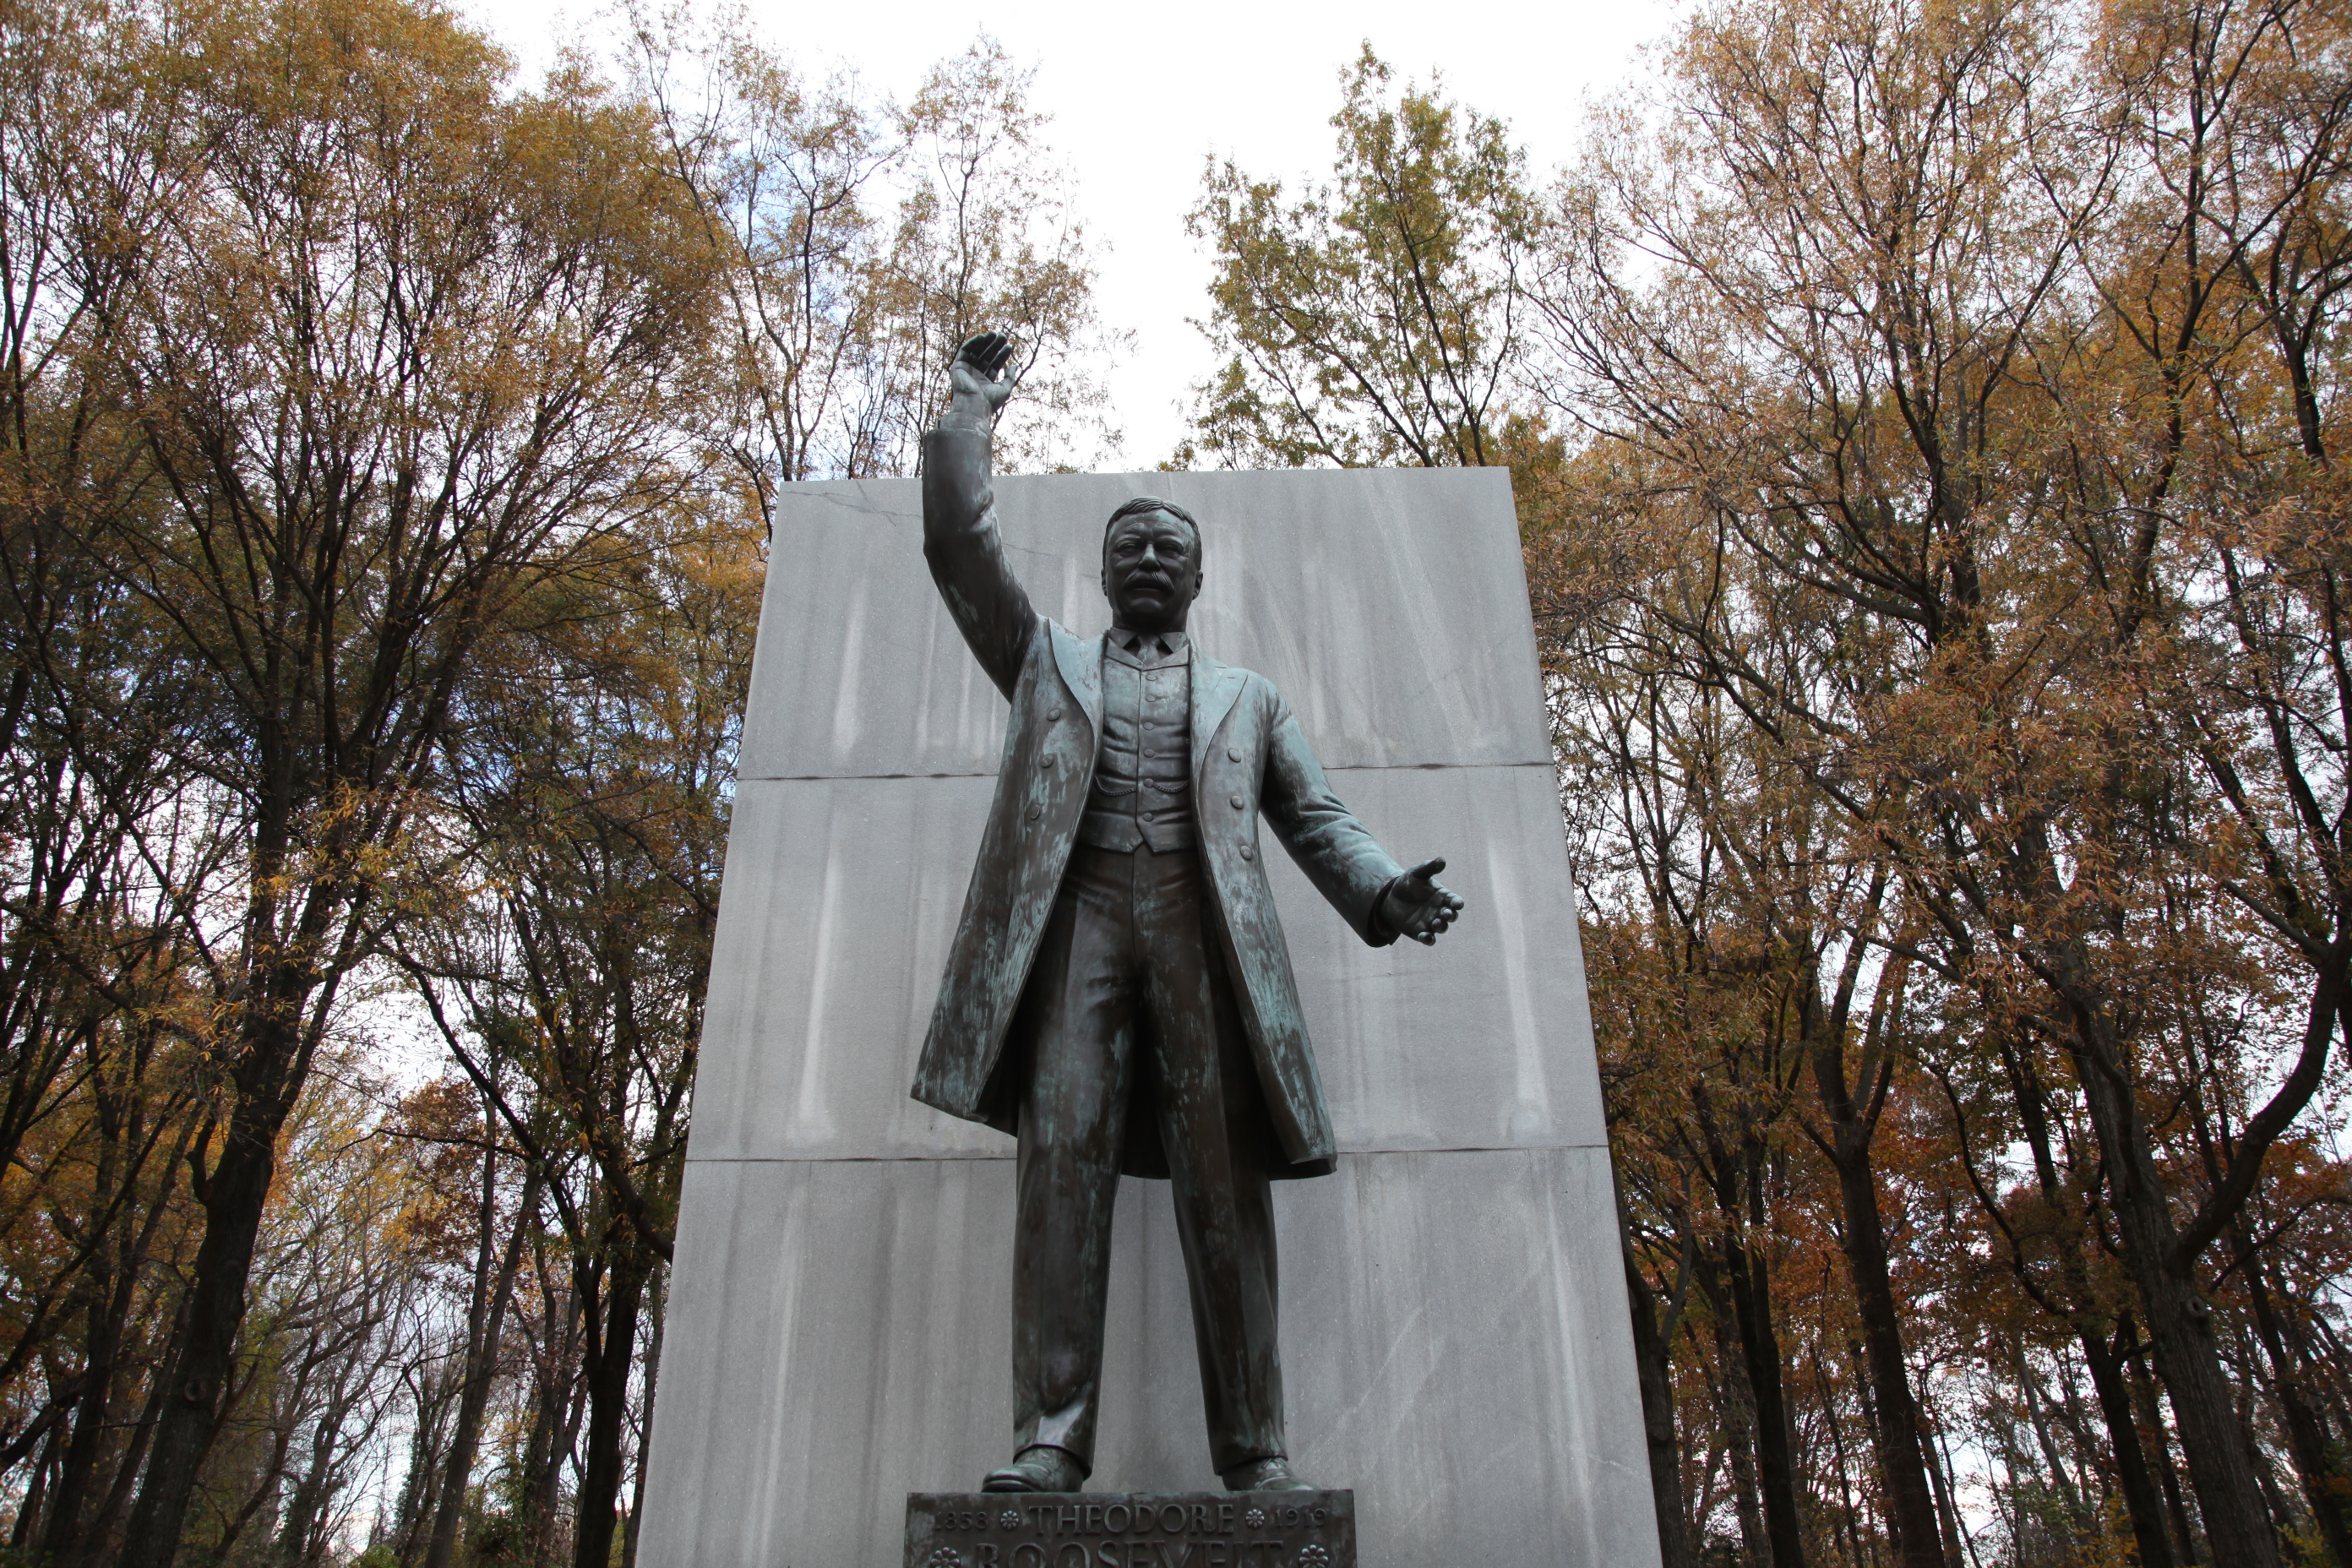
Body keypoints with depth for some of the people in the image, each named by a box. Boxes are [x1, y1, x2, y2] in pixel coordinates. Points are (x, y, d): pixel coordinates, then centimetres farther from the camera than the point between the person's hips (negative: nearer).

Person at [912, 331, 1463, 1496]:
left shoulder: (1248, 696, 27)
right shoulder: (1046, 663, 28)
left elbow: (1314, 818, 17)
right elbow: (961, 547, 20)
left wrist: (1385, 891, -2)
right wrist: (971, 411, 23)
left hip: (1204, 925, 0)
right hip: (1075, 916, 0)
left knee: (1225, 1182, -9)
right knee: (1062, 1160, -13)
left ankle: (1256, 1450, -8)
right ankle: (1050, 1439, -14)